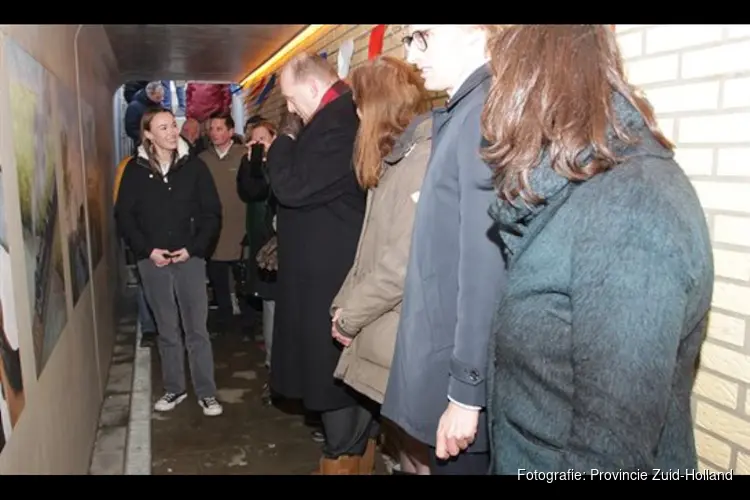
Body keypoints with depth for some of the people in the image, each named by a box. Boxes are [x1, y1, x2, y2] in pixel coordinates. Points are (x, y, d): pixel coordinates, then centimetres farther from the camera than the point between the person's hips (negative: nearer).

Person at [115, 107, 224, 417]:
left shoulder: (194, 166, -1)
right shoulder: (135, 170, 1)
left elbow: (212, 213, -1)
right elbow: (124, 215, 3)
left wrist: (193, 248, -10)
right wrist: (147, 249, -8)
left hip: (190, 258, -1)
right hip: (153, 261, 1)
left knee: (196, 328, 3)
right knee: (167, 329, 12)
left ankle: (206, 392, 14)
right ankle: (174, 389, 26)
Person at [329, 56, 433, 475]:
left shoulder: (425, 155, -16)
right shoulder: (397, 156, 16)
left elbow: (406, 258, -23)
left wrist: (350, 312, -11)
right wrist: (345, 303, 7)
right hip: (380, 332, 9)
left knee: (416, 449, 6)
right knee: (364, 428, 20)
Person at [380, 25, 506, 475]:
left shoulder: (487, 112, -17)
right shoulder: (461, 113, 12)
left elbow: (487, 262, -23)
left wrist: (466, 392, -19)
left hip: (462, 376, -9)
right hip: (447, 363, 9)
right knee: (452, 464, 21)